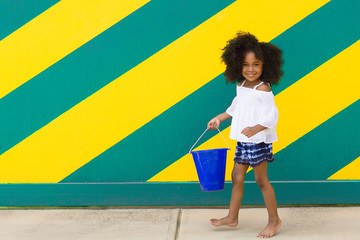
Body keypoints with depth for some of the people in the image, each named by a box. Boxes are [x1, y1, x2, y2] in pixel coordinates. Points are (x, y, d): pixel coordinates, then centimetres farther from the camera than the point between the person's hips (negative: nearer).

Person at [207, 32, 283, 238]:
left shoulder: (263, 88, -17)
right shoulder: (241, 86, 7)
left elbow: (271, 115, -22)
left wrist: (256, 128, -38)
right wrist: (219, 118, 30)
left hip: (259, 141, -8)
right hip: (243, 141, 8)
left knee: (261, 180, 0)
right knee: (237, 176, 13)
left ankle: (274, 220, 14)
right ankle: (232, 217, 26)